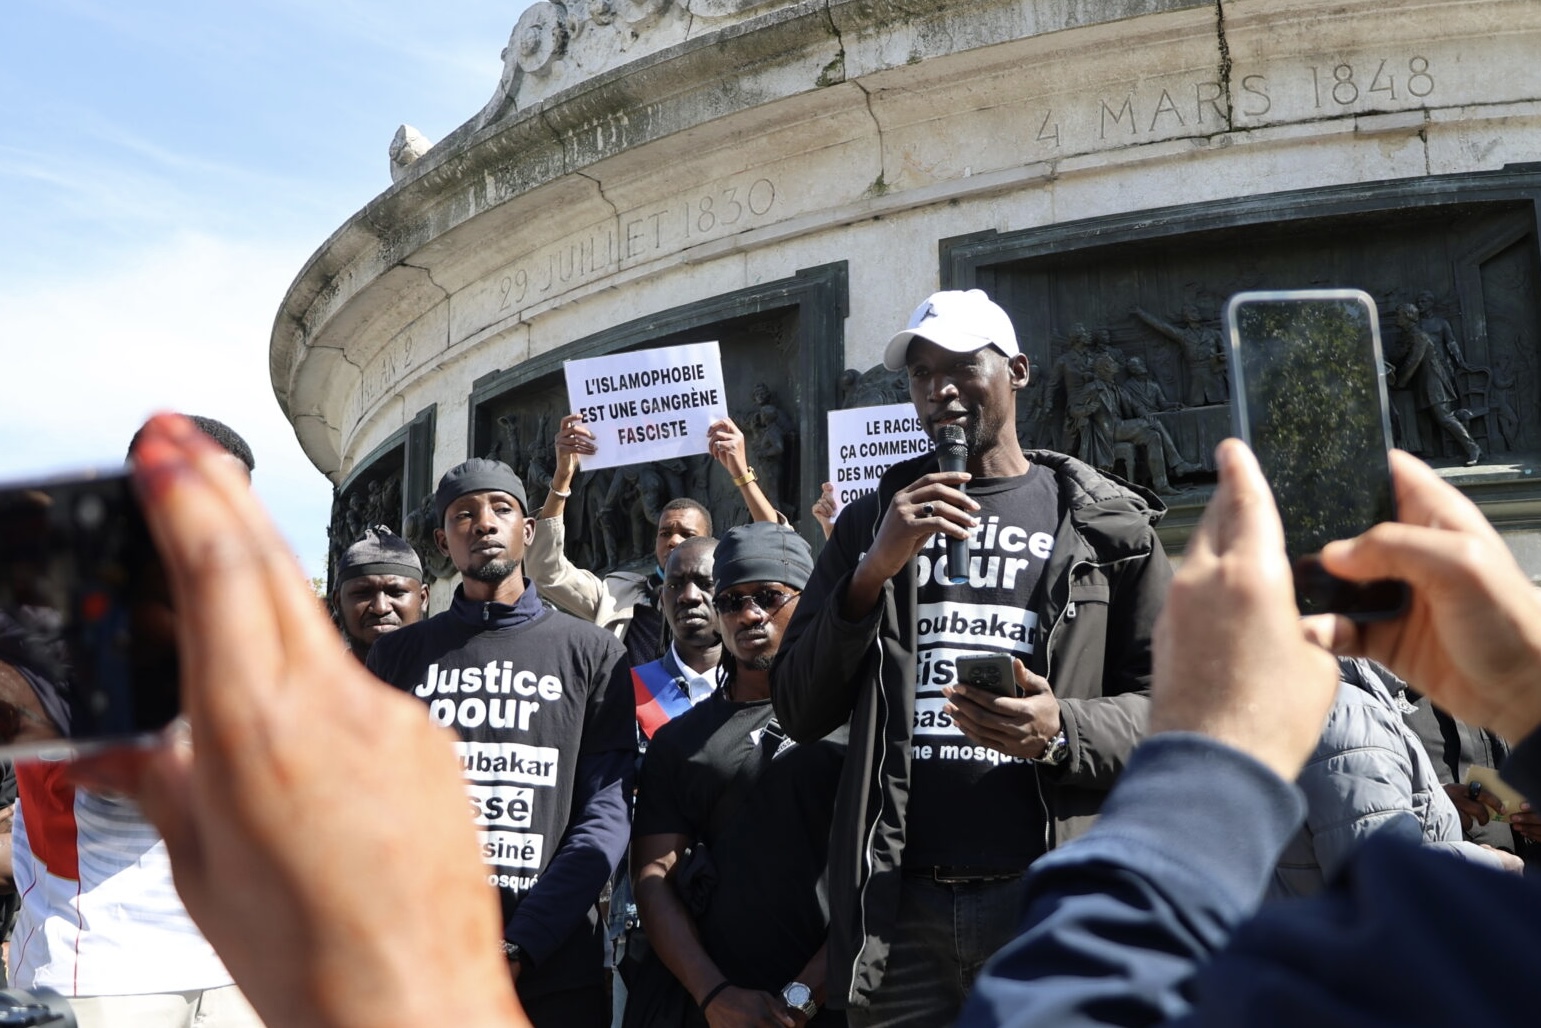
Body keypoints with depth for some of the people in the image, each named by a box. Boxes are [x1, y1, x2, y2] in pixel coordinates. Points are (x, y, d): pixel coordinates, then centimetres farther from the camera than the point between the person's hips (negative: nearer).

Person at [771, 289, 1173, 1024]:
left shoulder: (1104, 524, 7)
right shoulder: (871, 523, 14)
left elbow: (1165, 704, 4)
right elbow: (800, 714, 7)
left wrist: (1061, 732, -16)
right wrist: (873, 573, -7)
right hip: (898, 903, 2)